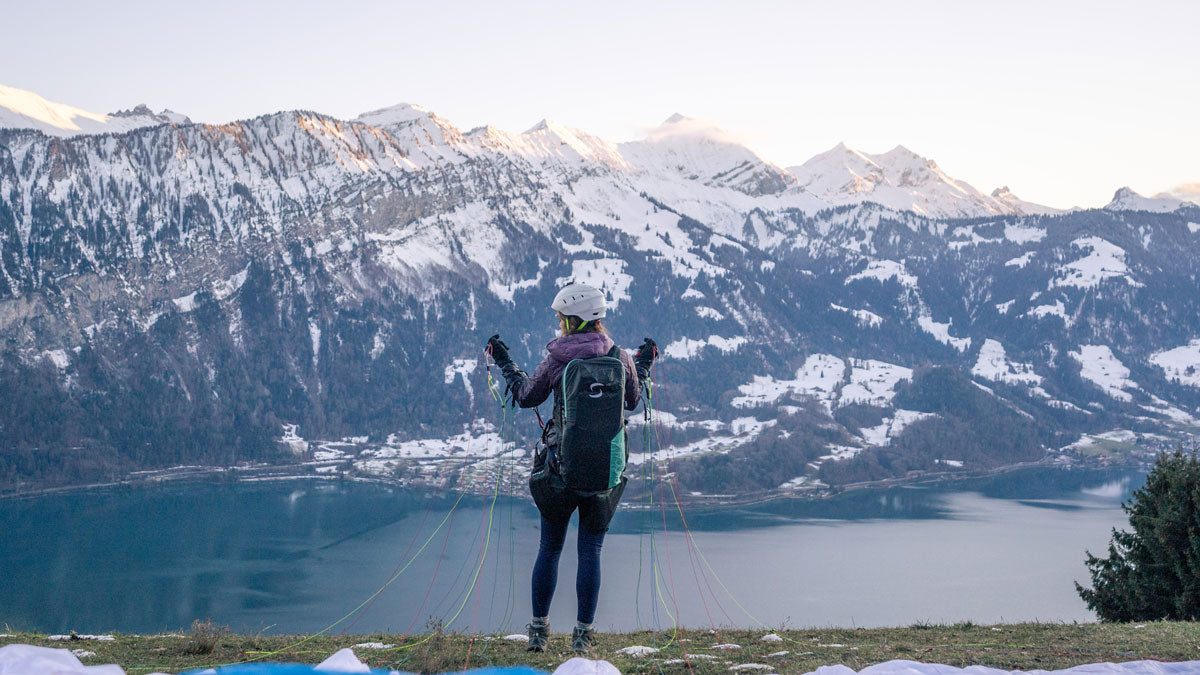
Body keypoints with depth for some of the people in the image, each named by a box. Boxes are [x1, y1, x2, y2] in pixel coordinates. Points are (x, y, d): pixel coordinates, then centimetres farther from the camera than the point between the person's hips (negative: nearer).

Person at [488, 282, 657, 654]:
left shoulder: (557, 359, -7)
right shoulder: (621, 358, -2)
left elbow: (526, 396, 8)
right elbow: (632, 401, 15)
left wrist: (504, 362, 23)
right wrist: (643, 365, 32)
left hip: (560, 469, -1)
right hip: (607, 471, 1)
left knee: (549, 548, 14)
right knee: (590, 551, 10)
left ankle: (539, 630, 19)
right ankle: (583, 634, 9)